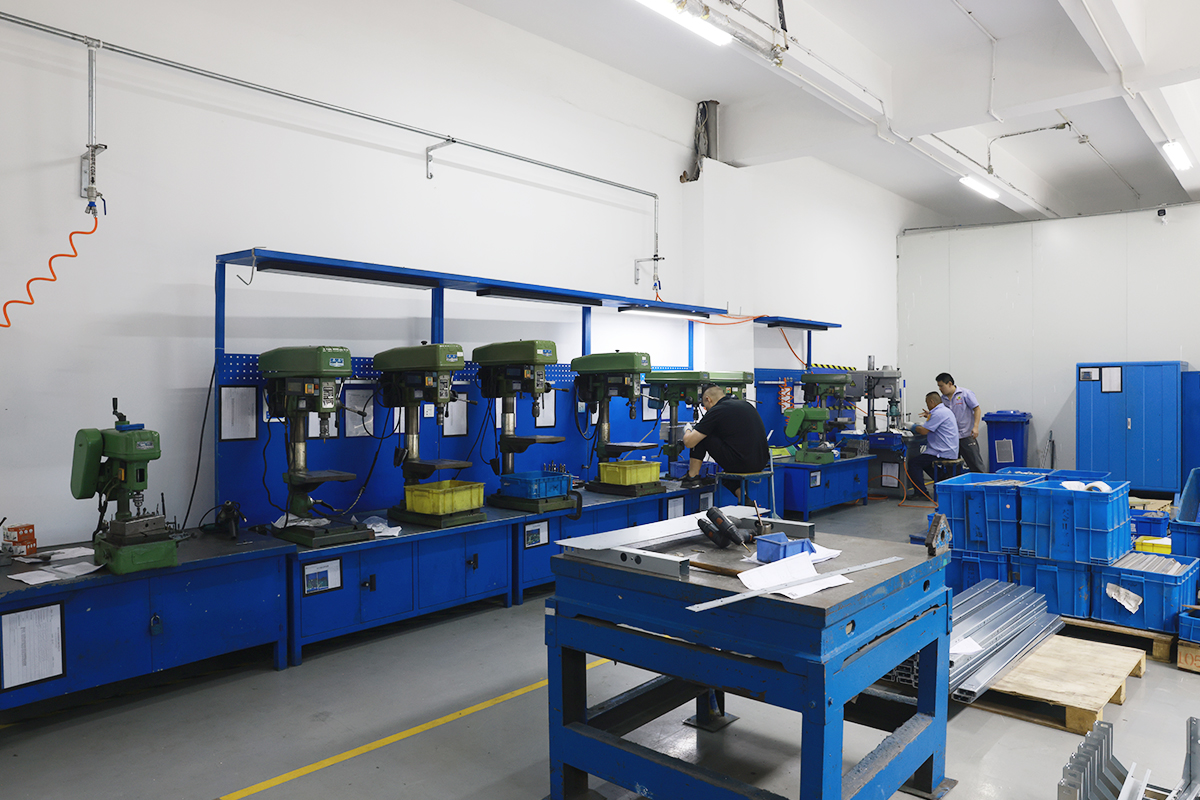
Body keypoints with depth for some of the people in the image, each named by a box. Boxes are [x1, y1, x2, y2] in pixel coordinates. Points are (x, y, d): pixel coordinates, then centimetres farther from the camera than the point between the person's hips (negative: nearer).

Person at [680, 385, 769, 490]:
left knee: (701, 436, 5)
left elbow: (689, 442, -5)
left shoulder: (716, 411, -5)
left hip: (740, 463, -7)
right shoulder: (746, 404, 17)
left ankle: (692, 477, 14)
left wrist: (688, 432, 19)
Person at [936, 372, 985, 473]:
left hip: (967, 436, -5)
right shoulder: (943, 399, 10)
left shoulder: (965, 394, -4)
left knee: (976, 466, -5)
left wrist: (975, 427, -16)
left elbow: (977, 410, -5)